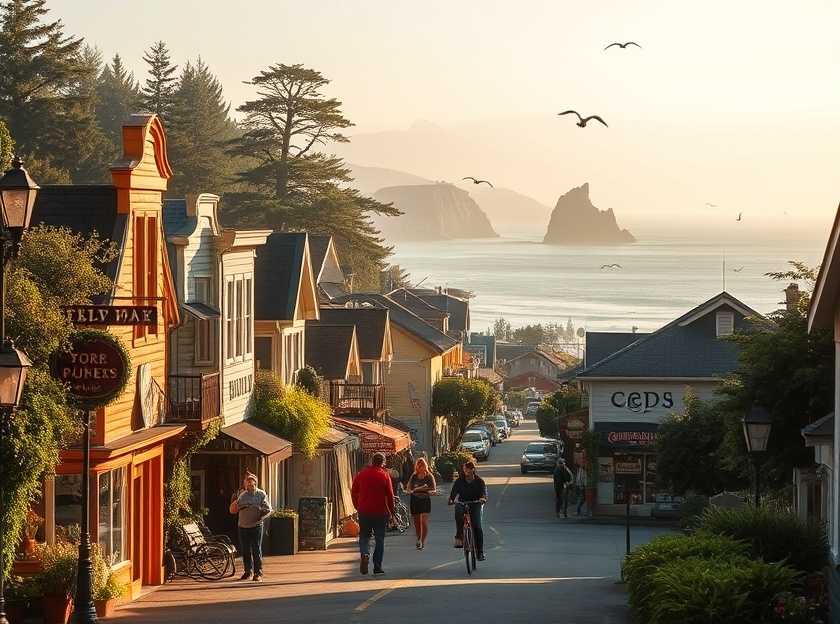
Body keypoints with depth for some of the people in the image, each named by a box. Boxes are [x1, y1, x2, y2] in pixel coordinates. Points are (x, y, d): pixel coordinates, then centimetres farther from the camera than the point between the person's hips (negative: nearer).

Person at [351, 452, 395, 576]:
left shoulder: (361, 474, 3)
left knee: (364, 536, 12)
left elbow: (354, 492, 6)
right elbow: (390, 495, -5)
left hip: (364, 511, 2)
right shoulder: (384, 475, -5)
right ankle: (377, 567, 5)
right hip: (380, 513, -2)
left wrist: (358, 507, 16)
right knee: (379, 539, 7)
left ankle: (365, 554, -17)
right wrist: (391, 512, 4)